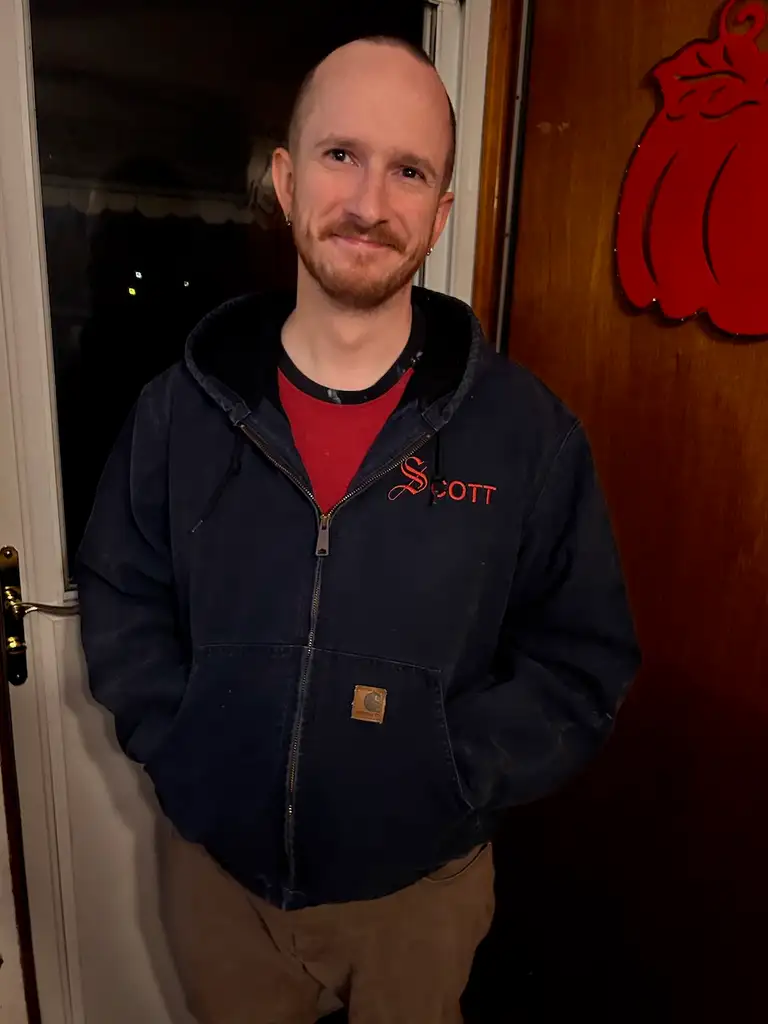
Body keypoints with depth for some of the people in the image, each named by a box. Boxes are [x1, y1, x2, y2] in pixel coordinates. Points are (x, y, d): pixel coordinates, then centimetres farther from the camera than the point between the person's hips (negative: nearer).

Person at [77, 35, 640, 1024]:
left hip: (425, 880, -1)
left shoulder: (530, 430, -14)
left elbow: (583, 656, -7)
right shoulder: (180, 409, -8)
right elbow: (121, 605, 2)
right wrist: (180, 751, -9)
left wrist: (445, 777, -15)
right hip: (217, 865, 2)